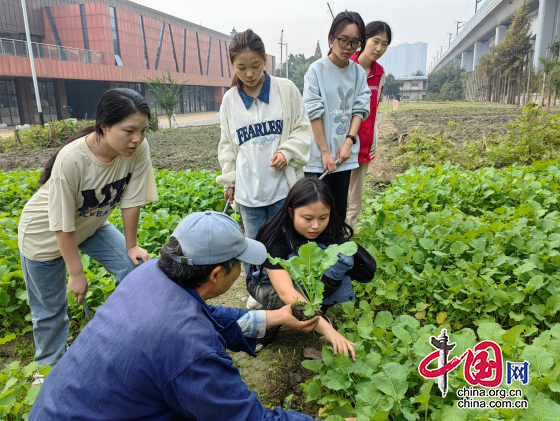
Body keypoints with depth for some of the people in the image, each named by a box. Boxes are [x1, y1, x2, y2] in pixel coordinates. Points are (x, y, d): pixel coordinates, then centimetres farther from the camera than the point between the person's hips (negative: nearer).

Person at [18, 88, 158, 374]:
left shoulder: (138, 149, -26)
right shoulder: (71, 160, -36)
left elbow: (131, 201, -14)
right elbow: (62, 225, -25)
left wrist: (131, 246, -6)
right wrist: (76, 274, -15)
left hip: (92, 225, 4)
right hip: (46, 234, -4)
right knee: (51, 309, 10)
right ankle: (49, 366, 38)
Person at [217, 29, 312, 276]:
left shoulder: (286, 89, -2)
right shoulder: (230, 100, 5)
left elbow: (302, 129, 4)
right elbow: (227, 144, 13)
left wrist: (287, 152, -14)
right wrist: (228, 181, 11)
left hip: (284, 187, -1)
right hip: (248, 189, 2)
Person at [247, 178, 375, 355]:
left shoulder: (332, 229, -21)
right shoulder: (276, 238, -35)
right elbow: (286, 292, -47)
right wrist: (327, 330, -58)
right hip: (269, 282, -2)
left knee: (343, 256, -26)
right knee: (281, 301, -39)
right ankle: (266, 331, -4)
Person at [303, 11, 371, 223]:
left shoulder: (358, 72, 7)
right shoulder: (317, 69, -7)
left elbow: (360, 109, 6)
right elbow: (313, 113, -10)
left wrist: (349, 141, -8)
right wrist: (325, 152, -12)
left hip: (345, 156, 5)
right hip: (319, 158, -4)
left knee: (340, 210, 11)